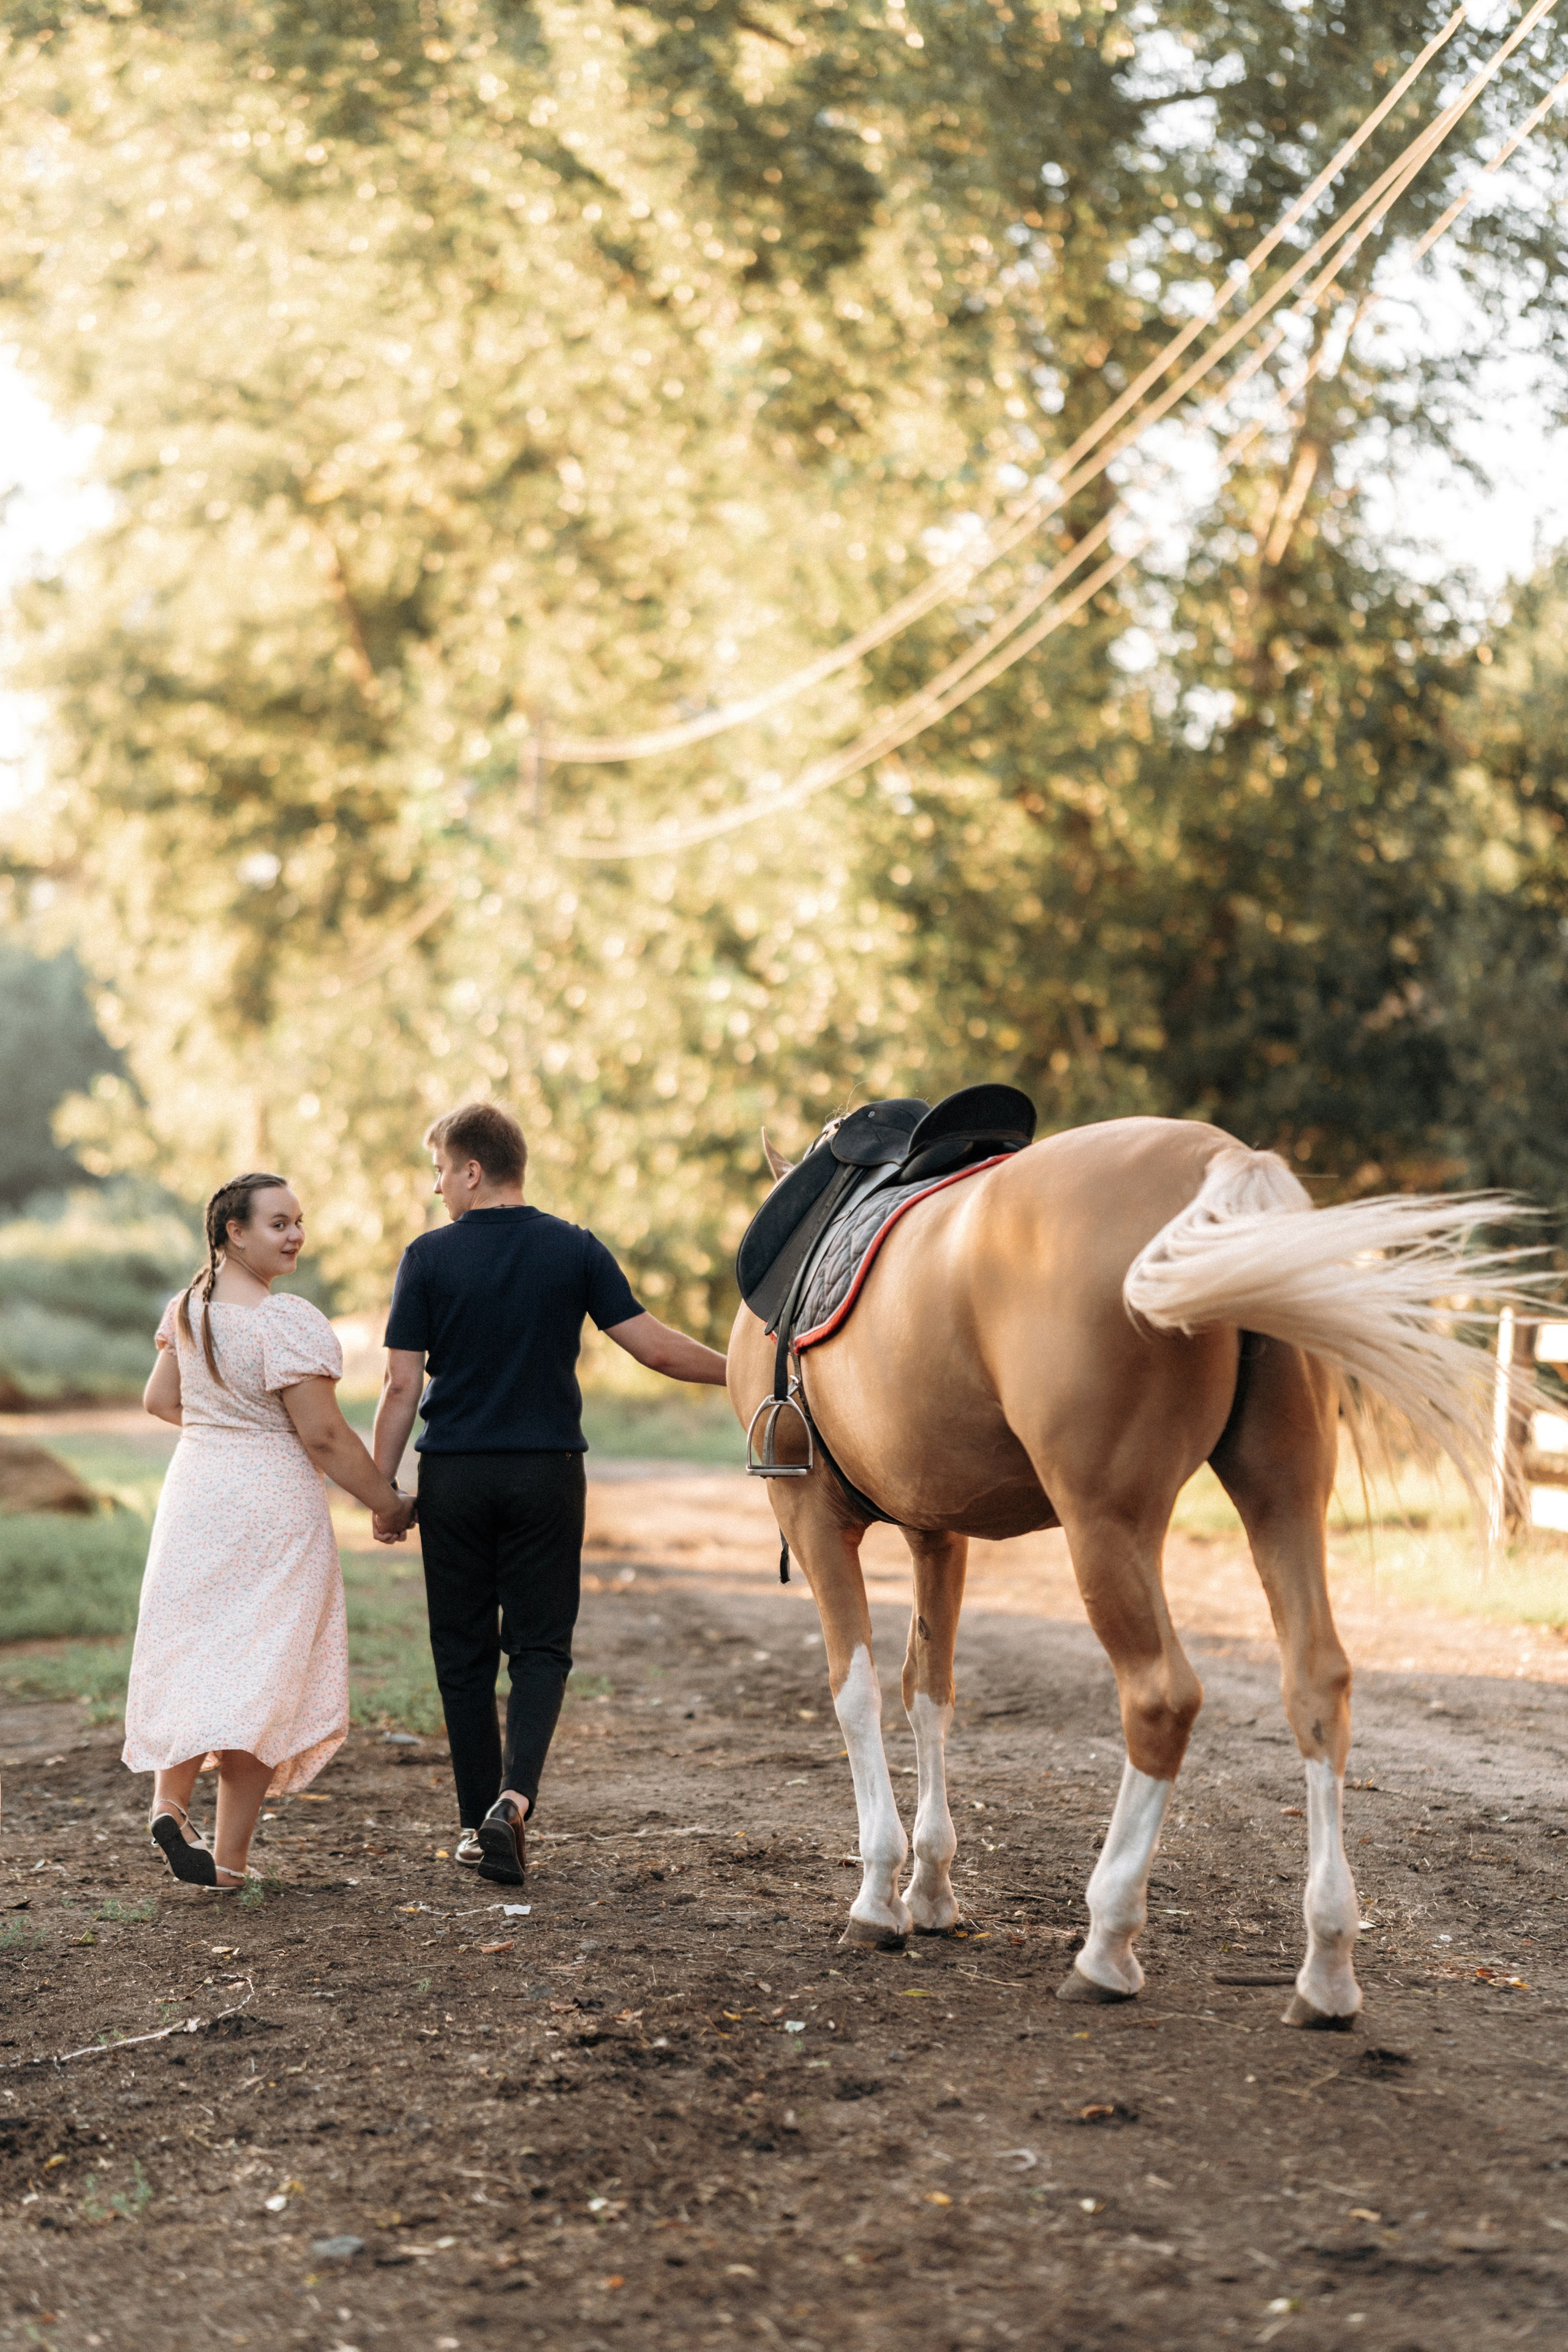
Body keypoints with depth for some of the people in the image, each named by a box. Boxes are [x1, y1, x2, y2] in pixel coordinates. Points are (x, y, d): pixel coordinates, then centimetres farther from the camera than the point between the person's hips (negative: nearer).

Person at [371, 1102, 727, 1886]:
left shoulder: (429, 1257, -4)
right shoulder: (575, 1249, -1)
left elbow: (402, 1386, -5)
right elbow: (653, 1346, -3)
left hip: (454, 1476, 0)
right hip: (547, 1470, 1)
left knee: (464, 1651, 10)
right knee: (540, 1645, 6)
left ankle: (478, 1822, 14)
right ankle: (514, 1798, -15)